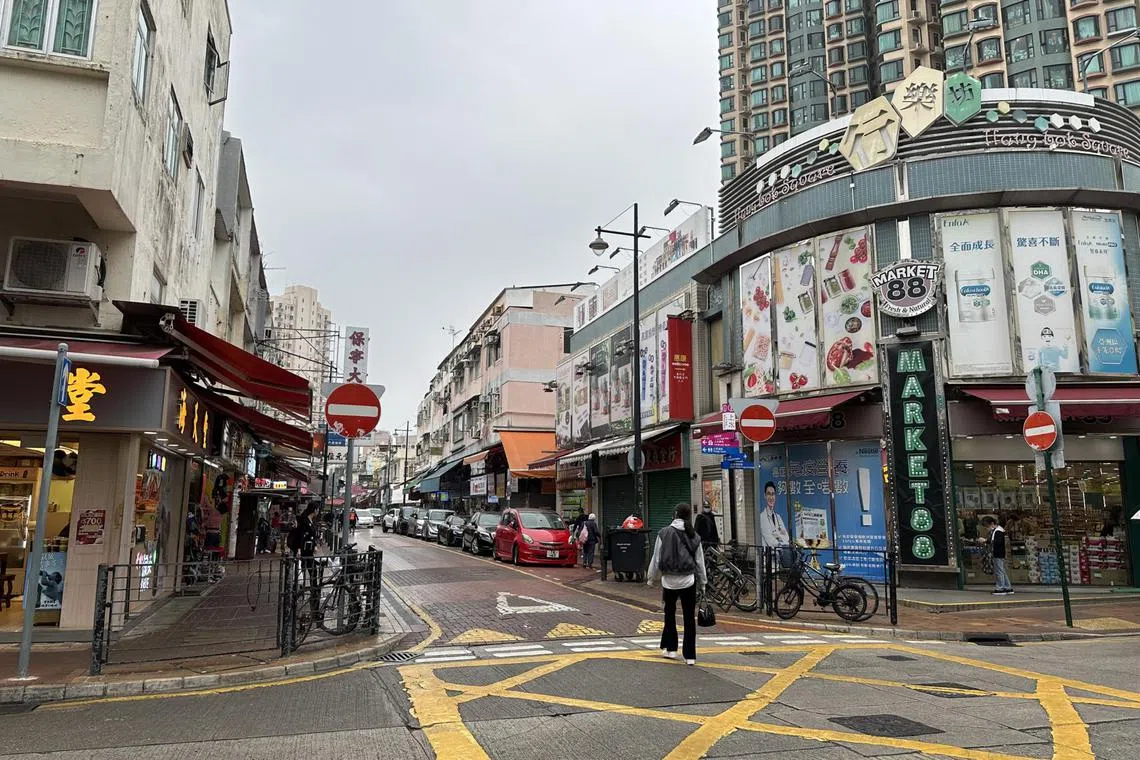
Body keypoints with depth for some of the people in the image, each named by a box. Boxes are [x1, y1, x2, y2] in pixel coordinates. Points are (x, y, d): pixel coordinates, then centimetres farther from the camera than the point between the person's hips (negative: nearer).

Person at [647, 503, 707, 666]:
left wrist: (651, 579, 8)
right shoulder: (694, 536, 1)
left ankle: (670, 648, 25)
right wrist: (702, 583, 17)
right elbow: (700, 562, 6)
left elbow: (656, 558, -4)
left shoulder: (664, 533, -7)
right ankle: (690, 655, 9)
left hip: (669, 580, -1)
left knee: (670, 614, 17)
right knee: (689, 617, 6)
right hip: (688, 580, 1)